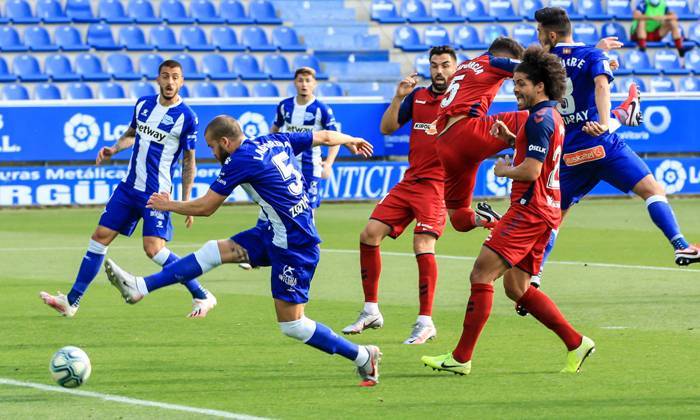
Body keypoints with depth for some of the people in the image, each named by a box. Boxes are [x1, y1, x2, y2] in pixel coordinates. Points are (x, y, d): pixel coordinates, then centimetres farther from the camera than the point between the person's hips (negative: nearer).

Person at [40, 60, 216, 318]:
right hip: (129, 187, 6)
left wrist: (186, 201, -7)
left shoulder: (187, 117, -9)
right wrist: (114, 149, 4)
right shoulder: (143, 104, 6)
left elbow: (188, 161, -4)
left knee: (154, 249, -17)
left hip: (156, 194, -6)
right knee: (100, 236, 4)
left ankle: (202, 297, -3)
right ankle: (72, 301, 11)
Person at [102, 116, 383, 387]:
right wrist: (350, 141, 42)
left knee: (292, 325, -4)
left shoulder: (240, 160, -16)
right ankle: (139, 288, 5)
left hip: (294, 247, -10)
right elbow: (324, 136, 21)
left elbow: (205, 207, -9)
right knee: (214, 251, 5)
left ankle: (363, 357, 5)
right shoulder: (276, 141, 7)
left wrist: (168, 205, 8)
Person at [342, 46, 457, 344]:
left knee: (423, 244, -21)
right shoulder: (418, 96, 13)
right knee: (369, 235, 0)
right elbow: (387, 128, 8)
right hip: (409, 182, 6)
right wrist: (399, 97, -5)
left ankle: (425, 322, -16)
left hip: (438, 184, -6)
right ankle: (371, 311, 10)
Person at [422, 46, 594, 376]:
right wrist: (511, 137, 17)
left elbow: (531, 170, -21)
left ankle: (461, 358, -15)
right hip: (542, 211, 11)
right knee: (517, 288, 14)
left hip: (529, 210, -11)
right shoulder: (550, 115, 18)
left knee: (481, 274, -13)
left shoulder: (540, 118, -14)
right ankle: (576, 343, 14)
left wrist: (505, 170, -3)